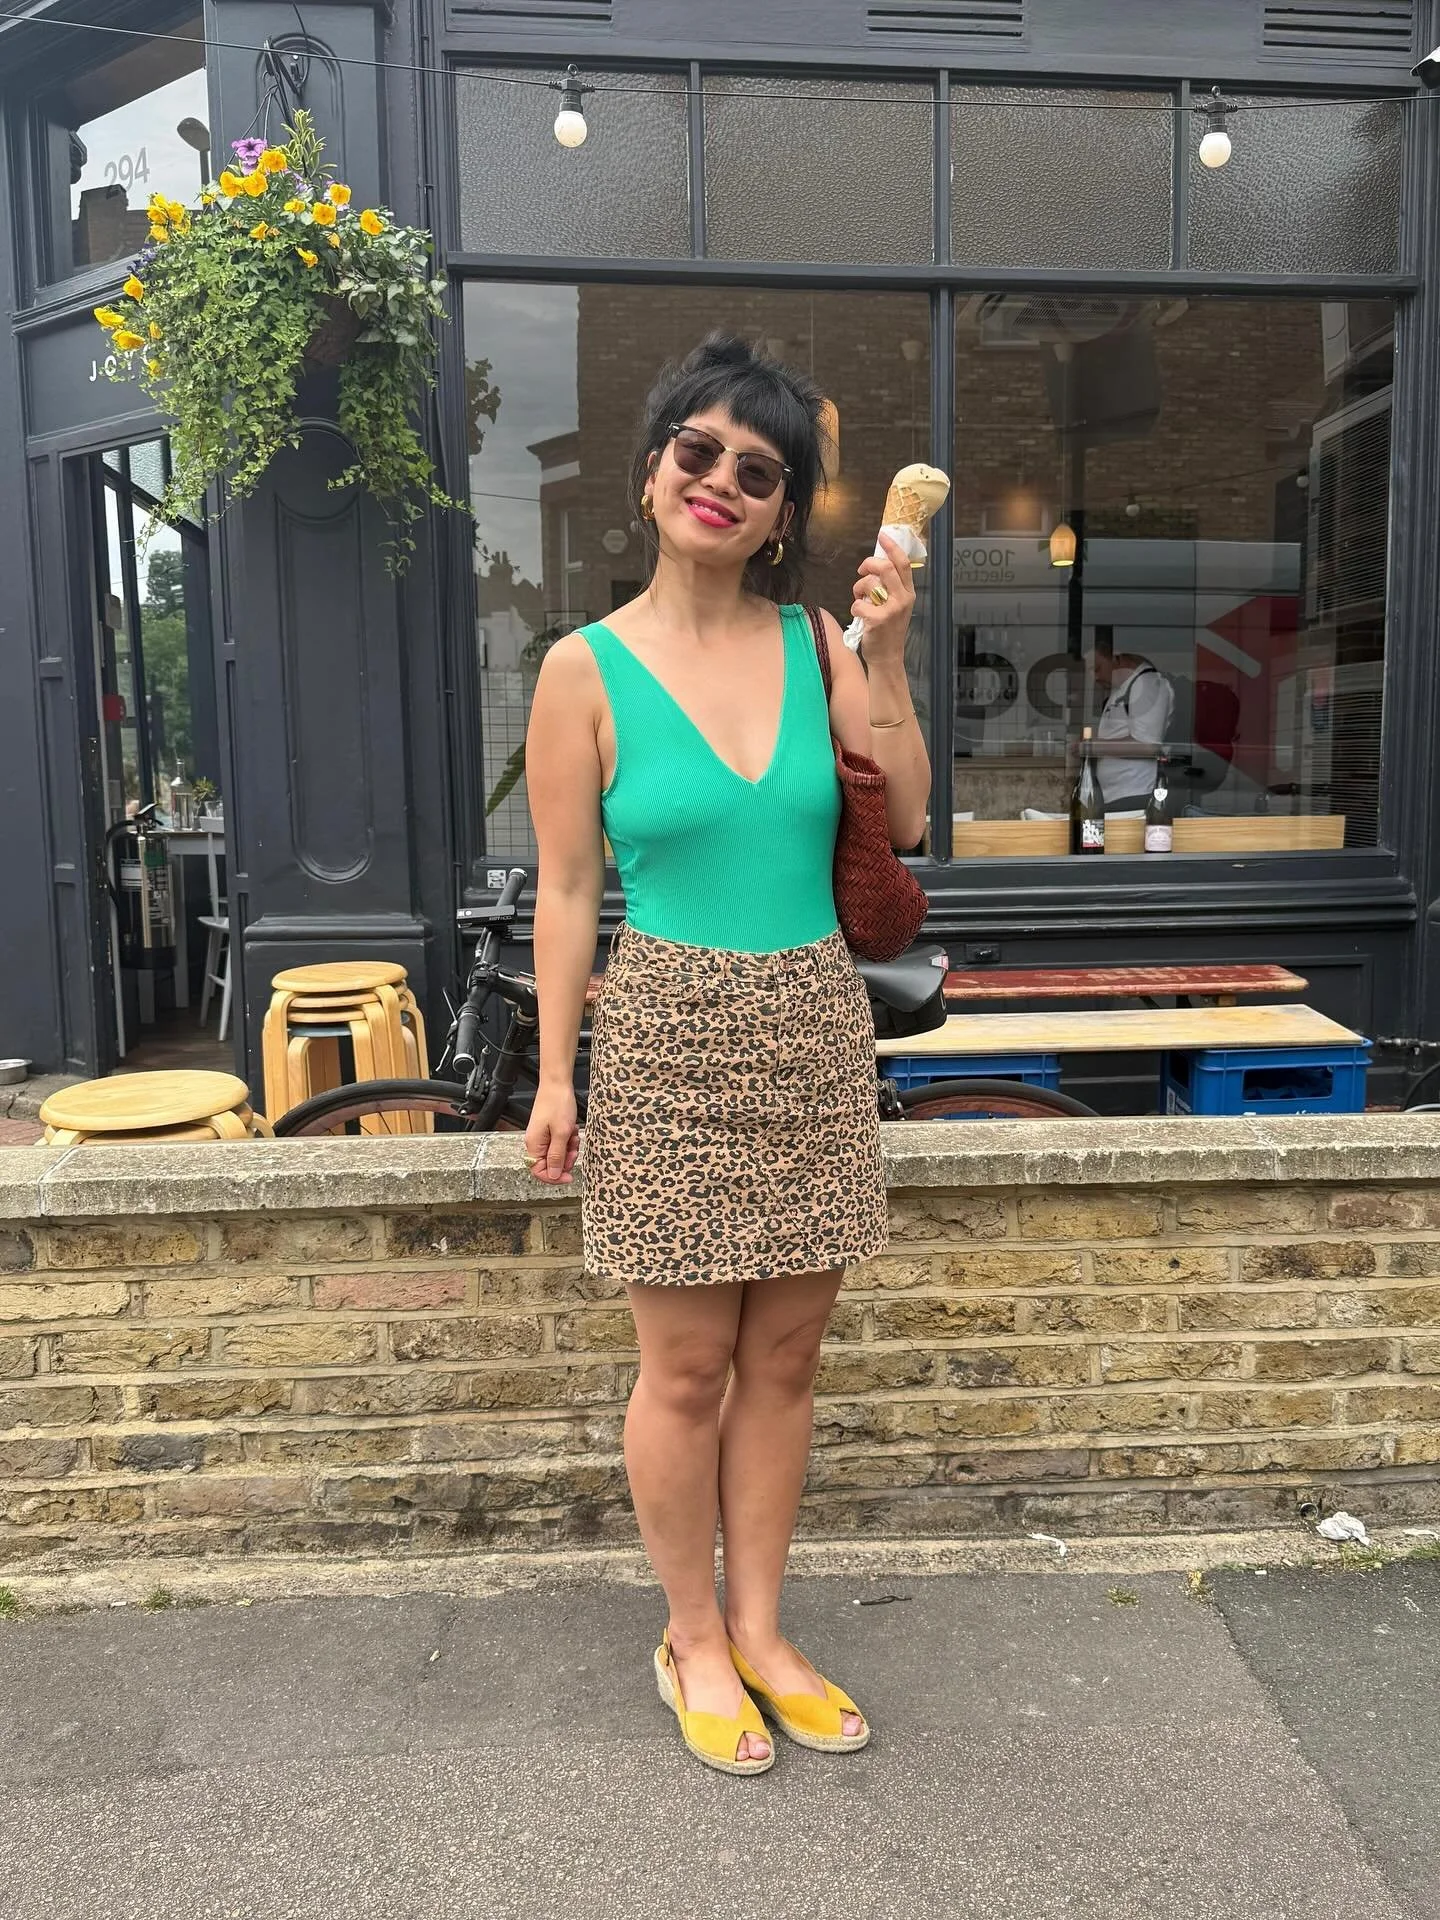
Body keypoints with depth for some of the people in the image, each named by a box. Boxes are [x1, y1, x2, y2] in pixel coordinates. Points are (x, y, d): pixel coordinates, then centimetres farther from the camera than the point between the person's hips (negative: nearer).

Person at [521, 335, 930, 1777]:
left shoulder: (814, 643, 5)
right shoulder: (586, 669, -3)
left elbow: (905, 822, 3)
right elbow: (566, 891, -2)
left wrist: (887, 661, -6)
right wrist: (555, 1073, -4)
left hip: (813, 1029, 4)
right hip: (670, 1037, -3)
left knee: (784, 1355, 13)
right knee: (688, 1365, 7)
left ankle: (758, 1629, 32)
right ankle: (692, 1640, 30)